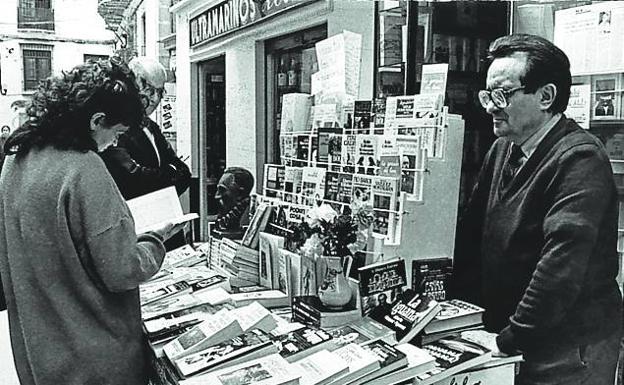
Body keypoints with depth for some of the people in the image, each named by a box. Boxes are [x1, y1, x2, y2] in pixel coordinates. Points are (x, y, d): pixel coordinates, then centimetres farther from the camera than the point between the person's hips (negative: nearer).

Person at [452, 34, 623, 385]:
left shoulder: (581, 159, -20)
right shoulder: (503, 150, 5)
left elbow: (562, 264, -28)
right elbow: (472, 231, 6)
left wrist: (511, 339, -24)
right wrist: (454, 309, 1)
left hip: (569, 349, -7)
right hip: (510, 338, 7)